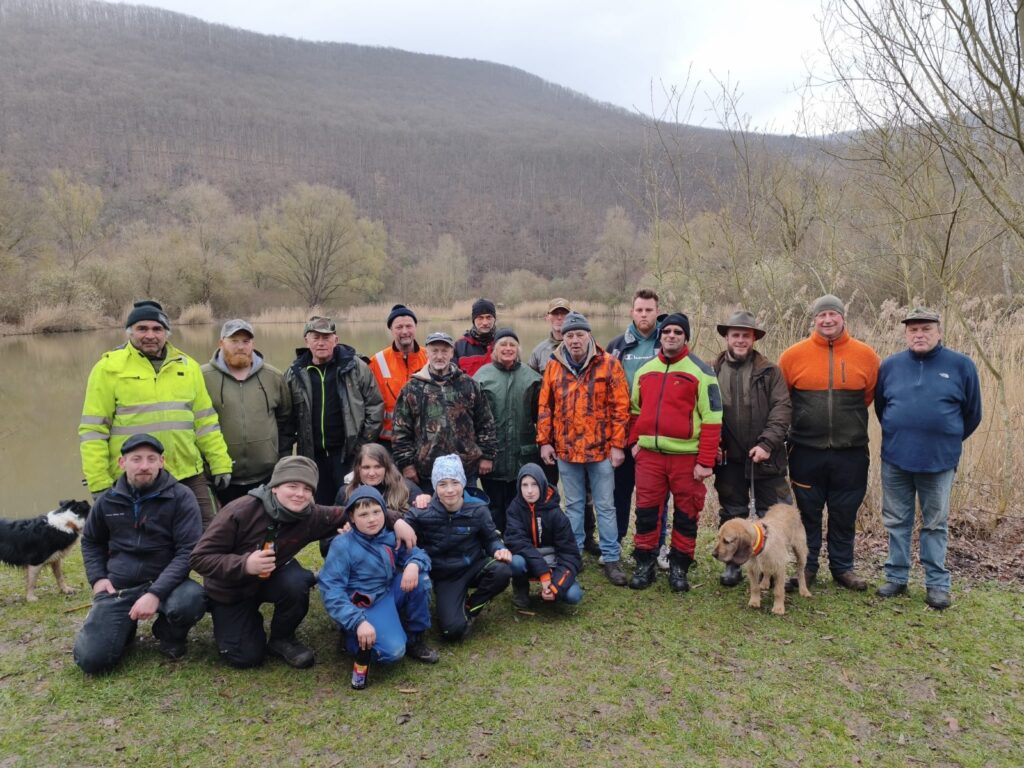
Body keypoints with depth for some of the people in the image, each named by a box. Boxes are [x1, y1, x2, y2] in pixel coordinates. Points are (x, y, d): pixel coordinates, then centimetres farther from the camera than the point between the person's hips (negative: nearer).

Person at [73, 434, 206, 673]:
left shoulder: (180, 497, -10)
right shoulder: (108, 500, 4)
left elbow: (189, 551, -15)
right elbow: (90, 541, 23)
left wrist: (156, 593, -25)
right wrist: (97, 578, 6)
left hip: (164, 582, -3)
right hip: (118, 588, 3)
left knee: (191, 600, -36)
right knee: (91, 659, -14)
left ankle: (170, 634, 2)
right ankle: (126, 627, 22)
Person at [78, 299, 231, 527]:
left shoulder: (187, 366, 10)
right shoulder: (109, 368, -1)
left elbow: (205, 421, 13)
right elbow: (93, 429, -3)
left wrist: (220, 464, 7)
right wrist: (99, 483, -7)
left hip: (188, 475, 3)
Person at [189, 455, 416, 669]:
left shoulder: (311, 516, -21)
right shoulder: (240, 512, -31)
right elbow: (199, 558, -27)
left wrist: (395, 521, -25)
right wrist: (244, 564, -42)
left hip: (271, 578, 2)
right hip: (230, 590, -2)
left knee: (296, 583, -31)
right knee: (246, 657, -9)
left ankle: (282, 639, -2)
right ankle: (248, 620, 25)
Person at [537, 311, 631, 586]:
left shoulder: (608, 364, -6)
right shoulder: (553, 366, 3)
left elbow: (620, 407, -6)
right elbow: (545, 407, 6)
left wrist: (617, 445, -9)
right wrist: (544, 442, 2)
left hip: (601, 449, -2)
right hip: (565, 449, 3)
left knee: (605, 506, 7)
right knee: (573, 505, 15)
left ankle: (611, 558, 17)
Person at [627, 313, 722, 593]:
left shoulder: (700, 371, -4)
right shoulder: (645, 371, 11)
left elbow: (712, 419, -8)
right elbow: (635, 409, 21)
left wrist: (705, 461, -12)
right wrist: (634, 440, 7)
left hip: (687, 457, -3)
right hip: (649, 455, 4)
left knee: (686, 515, 7)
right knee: (646, 512, 7)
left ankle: (679, 567, 22)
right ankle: (645, 565, 21)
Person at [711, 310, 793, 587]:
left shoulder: (770, 371, 1)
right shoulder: (712, 372, 3)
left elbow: (782, 409, -6)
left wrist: (767, 444, -16)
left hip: (765, 457, -1)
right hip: (728, 458, 1)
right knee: (731, 514, 12)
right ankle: (733, 563, 24)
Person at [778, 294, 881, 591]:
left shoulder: (865, 355, -1)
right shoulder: (794, 355, -3)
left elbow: (872, 394, 10)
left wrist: (847, 419, 10)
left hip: (851, 452, 1)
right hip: (806, 451, -1)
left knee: (844, 514, 12)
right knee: (807, 513, 10)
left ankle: (842, 567, 28)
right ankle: (807, 567, 24)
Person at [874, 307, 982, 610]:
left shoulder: (961, 365, -3)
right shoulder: (890, 365, 2)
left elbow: (972, 413, 8)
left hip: (939, 461, -2)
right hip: (895, 459, 2)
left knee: (935, 524, 9)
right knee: (897, 521, 10)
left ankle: (937, 583, 18)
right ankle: (896, 576, 21)